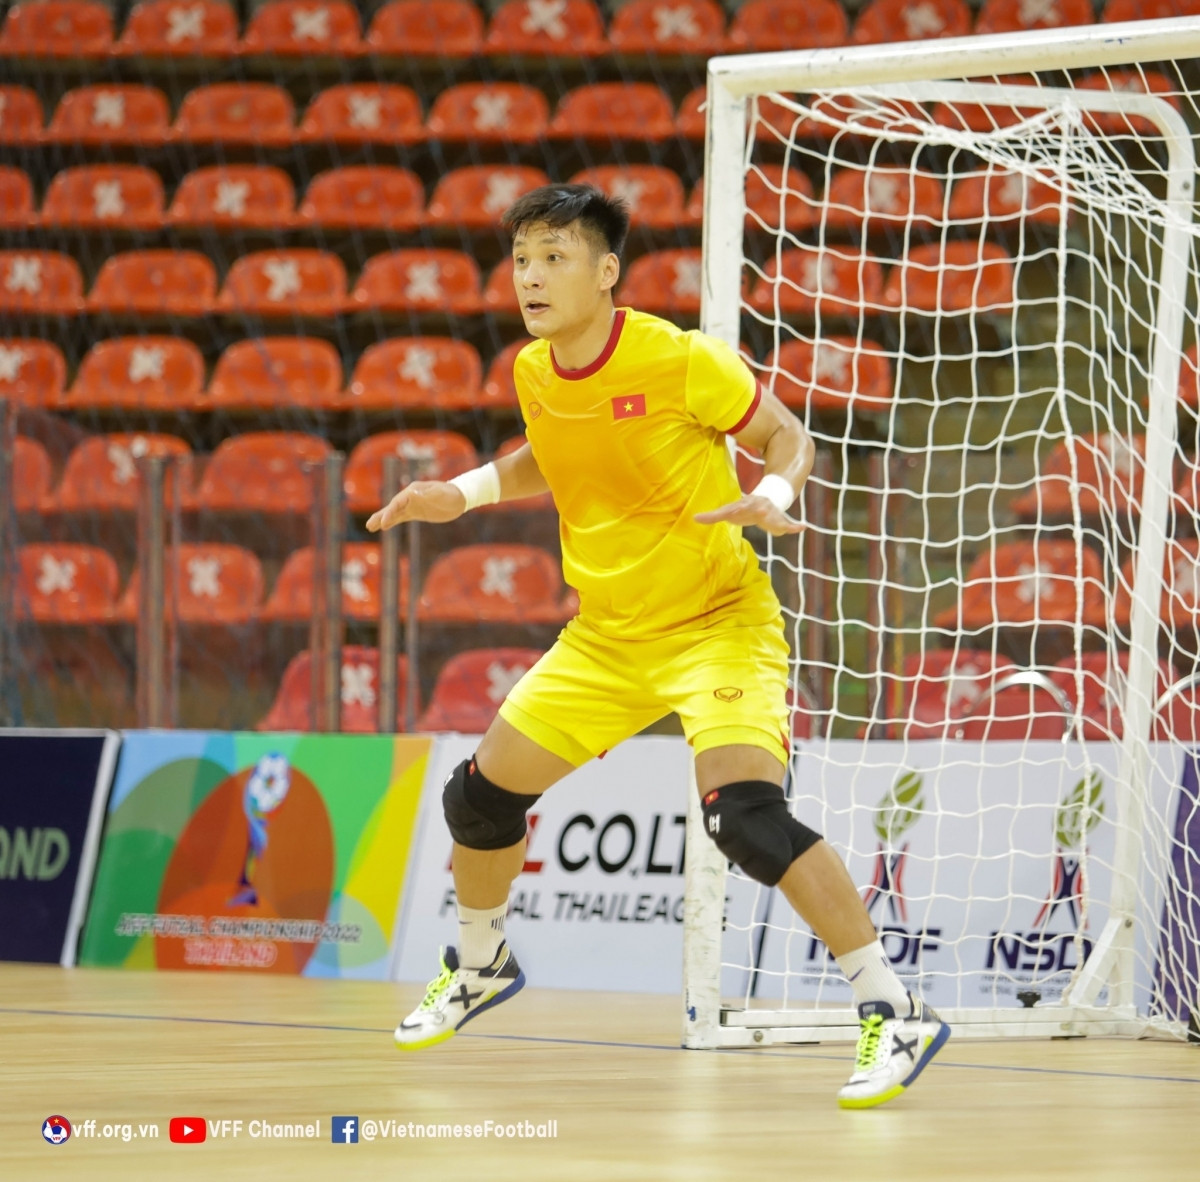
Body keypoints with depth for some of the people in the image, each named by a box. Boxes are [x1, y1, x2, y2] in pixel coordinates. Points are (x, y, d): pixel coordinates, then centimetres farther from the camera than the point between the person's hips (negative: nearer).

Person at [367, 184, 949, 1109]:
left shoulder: (681, 360, -20)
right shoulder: (534, 374, -1)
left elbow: (788, 435, -8)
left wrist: (770, 497, -28)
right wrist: (463, 494, 8)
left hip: (716, 622, -7)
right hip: (605, 634, 7)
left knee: (746, 813, -28)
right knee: (481, 795, 9)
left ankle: (894, 1014, -21)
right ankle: (480, 965, 40)